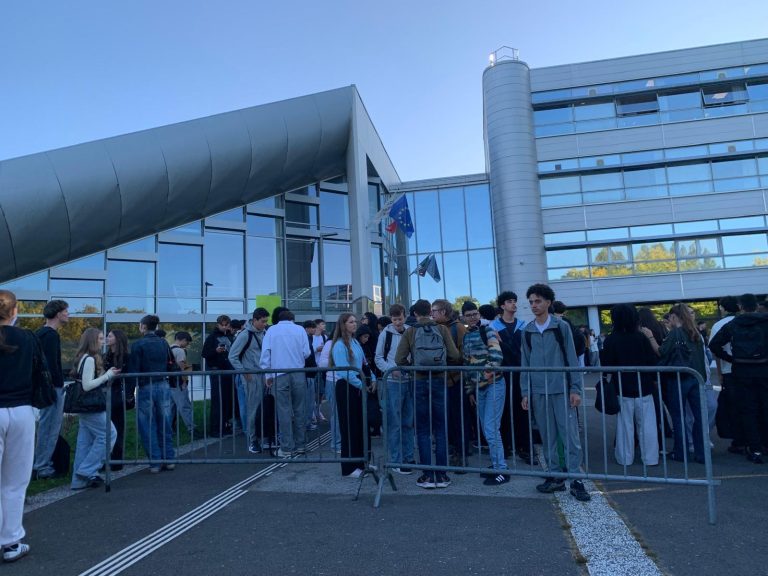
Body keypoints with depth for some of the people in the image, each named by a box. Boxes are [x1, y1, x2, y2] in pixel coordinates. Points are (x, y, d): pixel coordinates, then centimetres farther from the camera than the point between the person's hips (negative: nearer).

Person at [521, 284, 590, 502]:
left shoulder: (562, 326, 0)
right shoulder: (527, 331, 7)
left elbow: (571, 359, 0)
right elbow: (525, 363, 9)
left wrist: (576, 389, -5)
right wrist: (525, 392, 6)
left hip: (561, 389, -3)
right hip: (538, 391, 3)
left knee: (570, 435, -2)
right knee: (547, 436, 8)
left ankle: (575, 480, 7)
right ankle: (554, 476, 19)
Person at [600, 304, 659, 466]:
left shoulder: (611, 340, -8)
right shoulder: (641, 337, -5)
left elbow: (606, 364, -8)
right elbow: (652, 360, -2)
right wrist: (654, 379, 10)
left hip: (622, 388, -1)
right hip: (644, 386, 1)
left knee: (625, 424, 7)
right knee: (647, 424, 8)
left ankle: (625, 458, 13)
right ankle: (650, 458, 13)